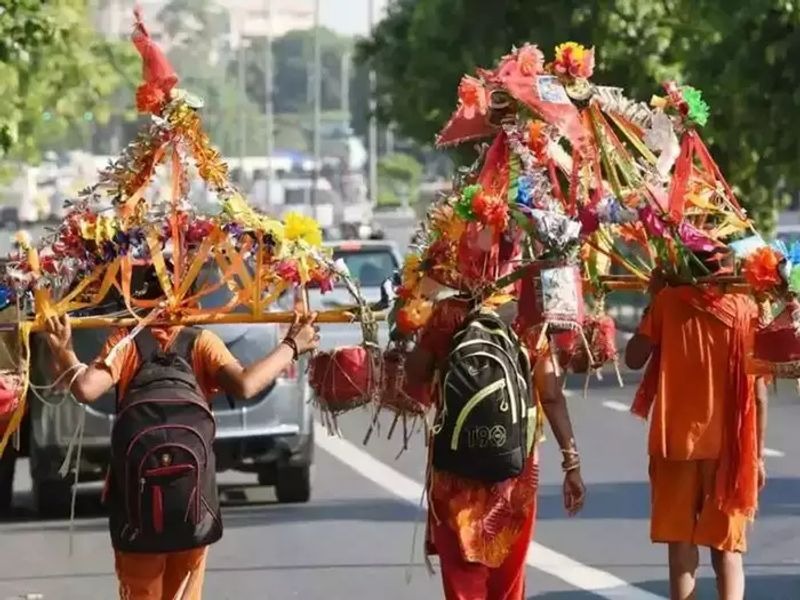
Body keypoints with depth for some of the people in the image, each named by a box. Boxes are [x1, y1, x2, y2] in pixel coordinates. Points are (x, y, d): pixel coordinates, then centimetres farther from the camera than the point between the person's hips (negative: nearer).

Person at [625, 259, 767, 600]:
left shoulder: (669, 301, -5)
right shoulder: (745, 309, -3)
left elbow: (634, 359, 2)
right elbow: (758, 391, -2)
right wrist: (757, 454, 6)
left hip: (677, 443, 0)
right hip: (729, 447, 0)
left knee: (681, 546, 7)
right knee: (727, 548, 6)